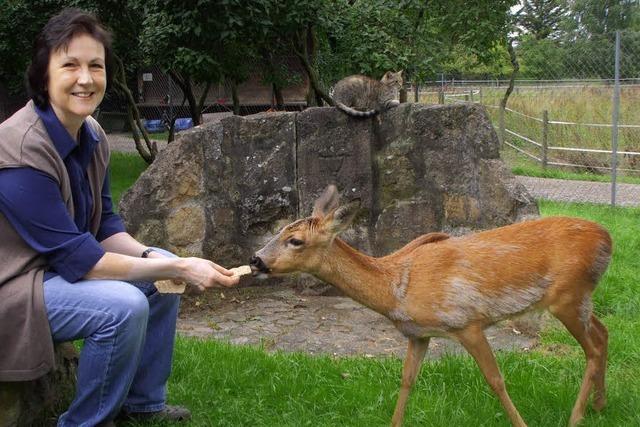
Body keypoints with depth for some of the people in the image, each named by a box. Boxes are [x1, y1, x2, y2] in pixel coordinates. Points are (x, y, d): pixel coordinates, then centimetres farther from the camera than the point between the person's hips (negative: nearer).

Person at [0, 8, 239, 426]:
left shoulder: (91, 136, -2)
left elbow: (104, 225, 6)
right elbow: (76, 257, -27)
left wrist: (152, 257, -14)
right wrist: (178, 268, -26)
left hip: (58, 265, 9)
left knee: (165, 275, 5)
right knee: (123, 305, -28)